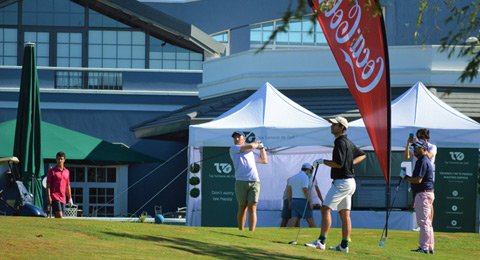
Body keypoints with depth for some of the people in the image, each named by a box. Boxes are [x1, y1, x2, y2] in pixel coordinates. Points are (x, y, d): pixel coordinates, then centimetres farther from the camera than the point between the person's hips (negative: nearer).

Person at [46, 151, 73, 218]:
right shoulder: (52, 171, -1)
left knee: (60, 217, 3)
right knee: (59, 216, -17)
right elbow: (48, 185, -5)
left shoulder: (67, 172, 15)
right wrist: (48, 197, -14)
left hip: (63, 198, 5)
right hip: (55, 197, -5)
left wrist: (70, 198, 18)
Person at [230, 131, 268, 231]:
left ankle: (251, 232, -21)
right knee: (242, 208, 0)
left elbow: (264, 160, 36)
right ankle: (241, 231, 16)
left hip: (255, 182, 3)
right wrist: (257, 144, 19)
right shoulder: (233, 149, 10)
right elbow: (250, 146, 0)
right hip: (241, 182, -3)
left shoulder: (251, 152, 27)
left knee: (252, 209, -11)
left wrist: (261, 147, 34)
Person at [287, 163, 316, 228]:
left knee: (294, 220, -3)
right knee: (311, 220, 4)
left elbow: (288, 190, 12)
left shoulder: (293, 177, 13)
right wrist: (310, 202, -17)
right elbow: (305, 190, -19)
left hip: (294, 201, 6)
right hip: (303, 201, -6)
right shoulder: (305, 177, -10)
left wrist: (289, 202, 16)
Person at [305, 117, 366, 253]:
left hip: (342, 182, -10)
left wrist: (322, 161, -12)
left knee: (325, 208, -12)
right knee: (345, 214, 8)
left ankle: (321, 241, -17)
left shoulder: (341, 142, -14)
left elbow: (339, 164, -23)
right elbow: (362, 154, 32)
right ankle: (344, 245, 9)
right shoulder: (349, 143, 17)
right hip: (349, 182, 10)